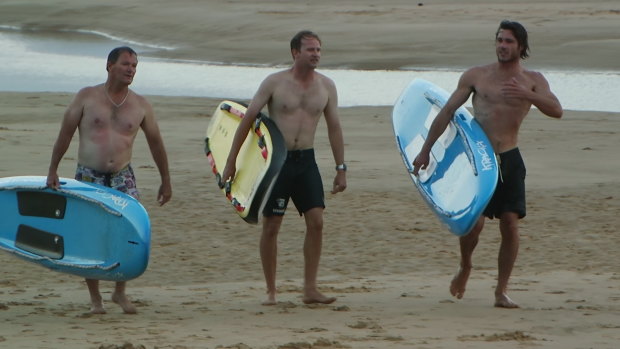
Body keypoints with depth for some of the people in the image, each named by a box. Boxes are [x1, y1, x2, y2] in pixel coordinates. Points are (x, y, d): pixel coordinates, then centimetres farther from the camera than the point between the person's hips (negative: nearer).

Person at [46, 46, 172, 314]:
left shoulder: (140, 105, 4)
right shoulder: (86, 97, -1)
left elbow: (155, 142, 13)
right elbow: (65, 134, 3)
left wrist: (166, 180, 15)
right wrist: (52, 171, 0)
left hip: (122, 176, 1)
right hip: (88, 176, -1)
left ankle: (120, 291, -1)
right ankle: (95, 298, 12)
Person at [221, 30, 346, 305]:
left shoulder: (326, 86, 4)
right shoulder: (275, 82, -6)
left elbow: (334, 127, 11)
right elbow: (247, 119, -3)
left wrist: (341, 168, 8)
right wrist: (231, 161, -5)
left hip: (306, 160, 3)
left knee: (316, 221, -7)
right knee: (271, 226, 0)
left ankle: (310, 289, -1)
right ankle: (270, 291, 10)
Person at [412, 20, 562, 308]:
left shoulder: (532, 80, 5)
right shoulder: (476, 76, 4)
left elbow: (556, 111, -10)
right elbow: (447, 112, 7)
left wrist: (526, 95, -27)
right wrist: (425, 150, 6)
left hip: (509, 159, 1)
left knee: (510, 224, -5)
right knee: (473, 222, -12)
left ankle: (501, 292, 6)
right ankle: (465, 267, 20)